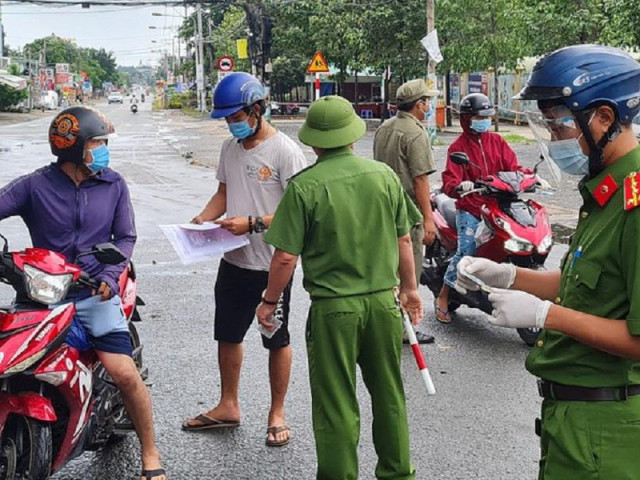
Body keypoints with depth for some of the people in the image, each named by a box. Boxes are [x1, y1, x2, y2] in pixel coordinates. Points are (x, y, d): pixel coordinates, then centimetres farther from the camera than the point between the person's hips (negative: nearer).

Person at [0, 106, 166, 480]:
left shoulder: (114, 186, 6)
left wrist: (110, 275, -9)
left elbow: (126, 237, 8)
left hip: (95, 293, 0)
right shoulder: (34, 187, -1)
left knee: (125, 374, -12)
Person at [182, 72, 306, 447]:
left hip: (272, 265, -7)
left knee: (277, 340, 9)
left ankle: (277, 414, 23)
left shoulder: (285, 150, -16)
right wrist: (202, 220, -1)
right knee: (228, 335, 17)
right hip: (234, 261, 7)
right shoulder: (231, 148, 7)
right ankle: (228, 407, 34)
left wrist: (252, 223, -25)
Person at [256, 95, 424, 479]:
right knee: (390, 396, 18)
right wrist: (410, 288, 21)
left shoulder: (304, 186, -12)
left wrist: (269, 301, 3)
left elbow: (286, 257, -12)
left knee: (336, 405, 8)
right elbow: (404, 239, 7)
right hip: (384, 301, 4)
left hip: (333, 308, -4)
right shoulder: (385, 175, -1)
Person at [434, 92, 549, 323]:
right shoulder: (458, 146, 1)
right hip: (470, 208, -5)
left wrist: (533, 177, -10)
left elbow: (512, 166, 8)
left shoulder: (497, 141, 15)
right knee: (465, 252, -15)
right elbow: (450, 178, -11)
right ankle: (443, 297, -1)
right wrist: (459, 186, -34)